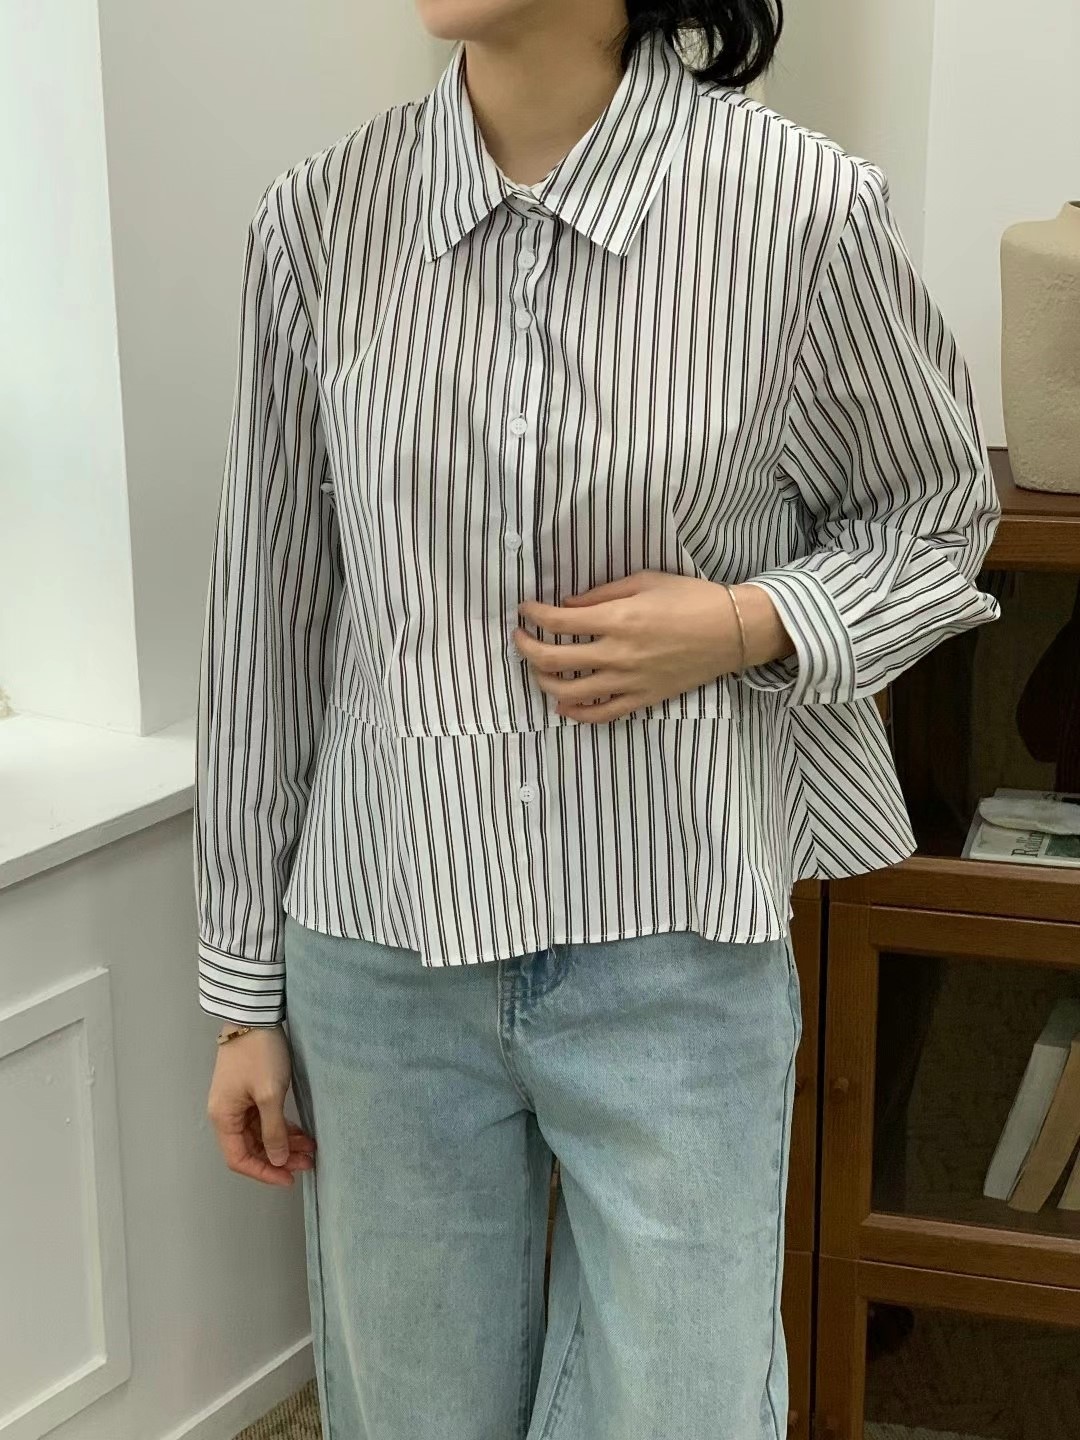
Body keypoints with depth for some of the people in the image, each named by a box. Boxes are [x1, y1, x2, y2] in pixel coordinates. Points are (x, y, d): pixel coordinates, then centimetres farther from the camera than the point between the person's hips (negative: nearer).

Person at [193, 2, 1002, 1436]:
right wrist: (248, 993, 8)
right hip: (385, 951, 2)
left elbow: (937, 515, 6)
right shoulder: (322, 219, -4)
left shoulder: (802, 207, -11)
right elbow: (268, 618, 3)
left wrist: (749, 625, -15)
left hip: (674, 952, -2)